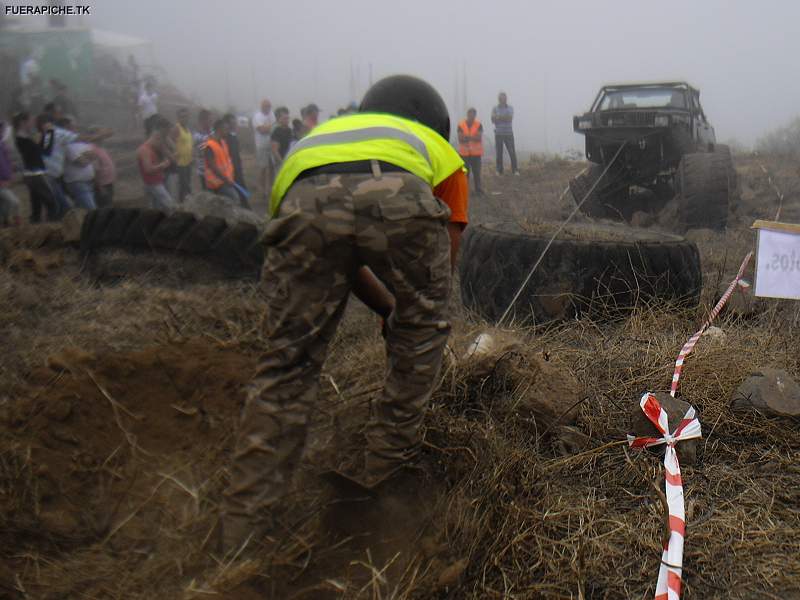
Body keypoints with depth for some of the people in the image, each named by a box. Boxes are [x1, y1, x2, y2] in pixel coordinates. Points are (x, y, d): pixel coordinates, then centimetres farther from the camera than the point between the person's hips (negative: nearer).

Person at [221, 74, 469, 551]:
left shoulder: (320, 135, 46)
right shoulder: (440, 151, 39)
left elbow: (341, 266, 47)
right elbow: (444, 261, 38)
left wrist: (390, 310, 58)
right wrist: (408, 315, 54)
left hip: (305, 200, 3)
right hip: (400, 198, -2)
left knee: (288, 364, 13)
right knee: (423, 326, 26)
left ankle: (243, 527, 17)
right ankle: (390, 456, 34)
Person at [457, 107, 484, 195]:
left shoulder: (478, 125, -3)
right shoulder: (461, 125, -3)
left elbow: (479, 138, -14)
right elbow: (460, 139, -10)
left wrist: (467, 137, -22)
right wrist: (472, 138, -19)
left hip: (476, 152, 0)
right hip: (464, 152, 0)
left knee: (476, 172, -2)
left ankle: (478, 189, 6)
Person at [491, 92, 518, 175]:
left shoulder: (510, 108, 4)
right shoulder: (495, 109, 5)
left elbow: (510, 118, -12)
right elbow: (493, 120, -7)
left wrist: (499, 118, -16)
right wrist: (505, 117, -16)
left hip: (509, 134, 0)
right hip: (498, 134, 0)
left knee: (512, 152, -6)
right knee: (499, 153, 0)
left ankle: (515, 170, -2)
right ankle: (499, 171, 8)